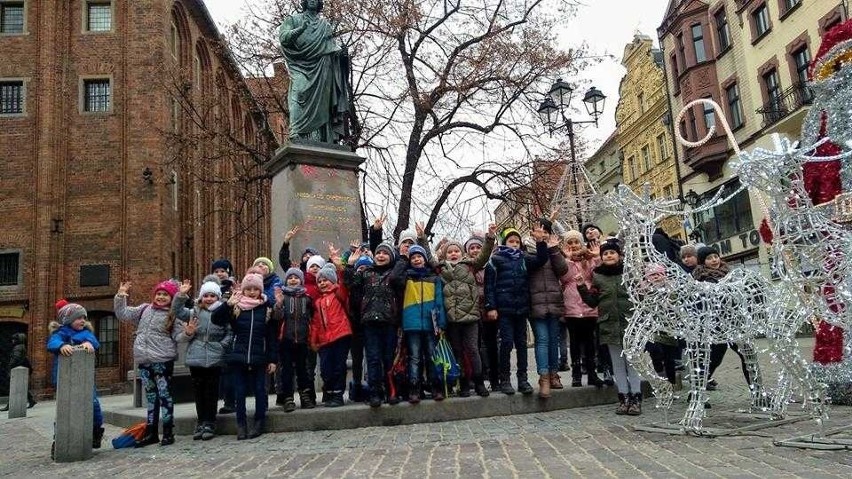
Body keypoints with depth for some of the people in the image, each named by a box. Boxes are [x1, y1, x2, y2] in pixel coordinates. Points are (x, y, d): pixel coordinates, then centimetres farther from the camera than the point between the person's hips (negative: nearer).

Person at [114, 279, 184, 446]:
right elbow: (122, 314, 17)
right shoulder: (144, 309, 11)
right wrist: (121, 295, 9)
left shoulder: (174, 315, -4)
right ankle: (151, 433, 22)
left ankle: (168, 433, 5)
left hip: (163, 361, -5)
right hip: (144, 360, 5)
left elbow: (179, 337, -9)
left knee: (165, 395, -1)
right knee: (151, 396, 14)